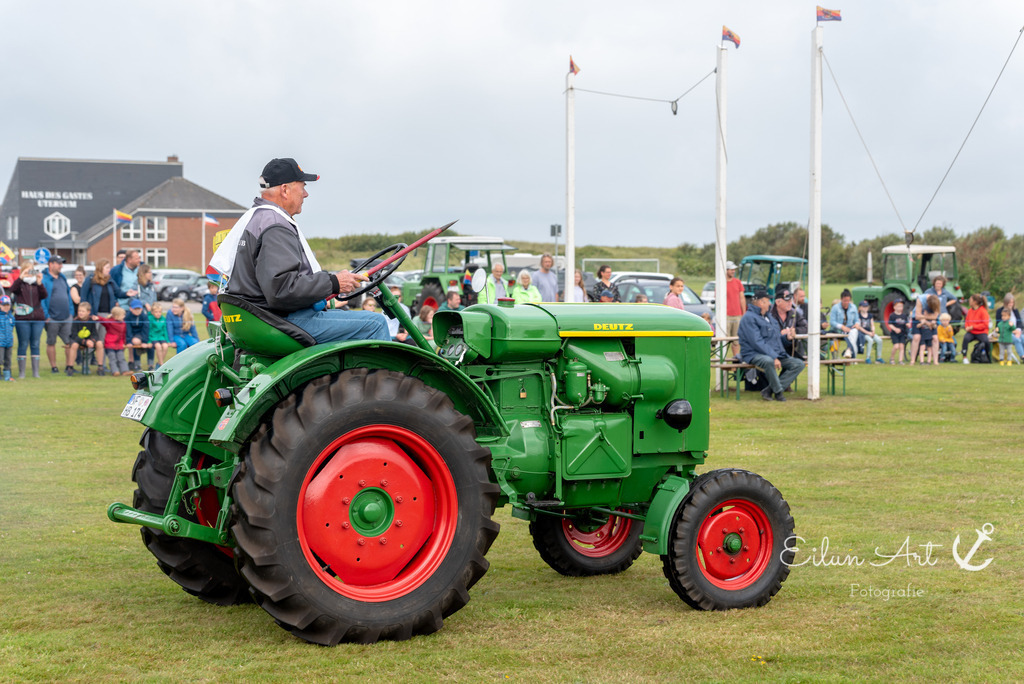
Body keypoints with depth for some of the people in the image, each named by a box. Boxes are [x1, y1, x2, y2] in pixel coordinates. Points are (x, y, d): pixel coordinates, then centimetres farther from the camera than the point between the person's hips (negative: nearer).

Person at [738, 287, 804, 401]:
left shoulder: (767, 317, 23)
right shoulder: (749, 318, -8)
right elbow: (757, 342, -18)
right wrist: (774, 357, -25)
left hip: (775, 354, 9)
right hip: (754, 354, -9)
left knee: (798, 364, -7)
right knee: (769, 361, -43)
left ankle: (769, 390, -15)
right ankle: (778, 391, -20)